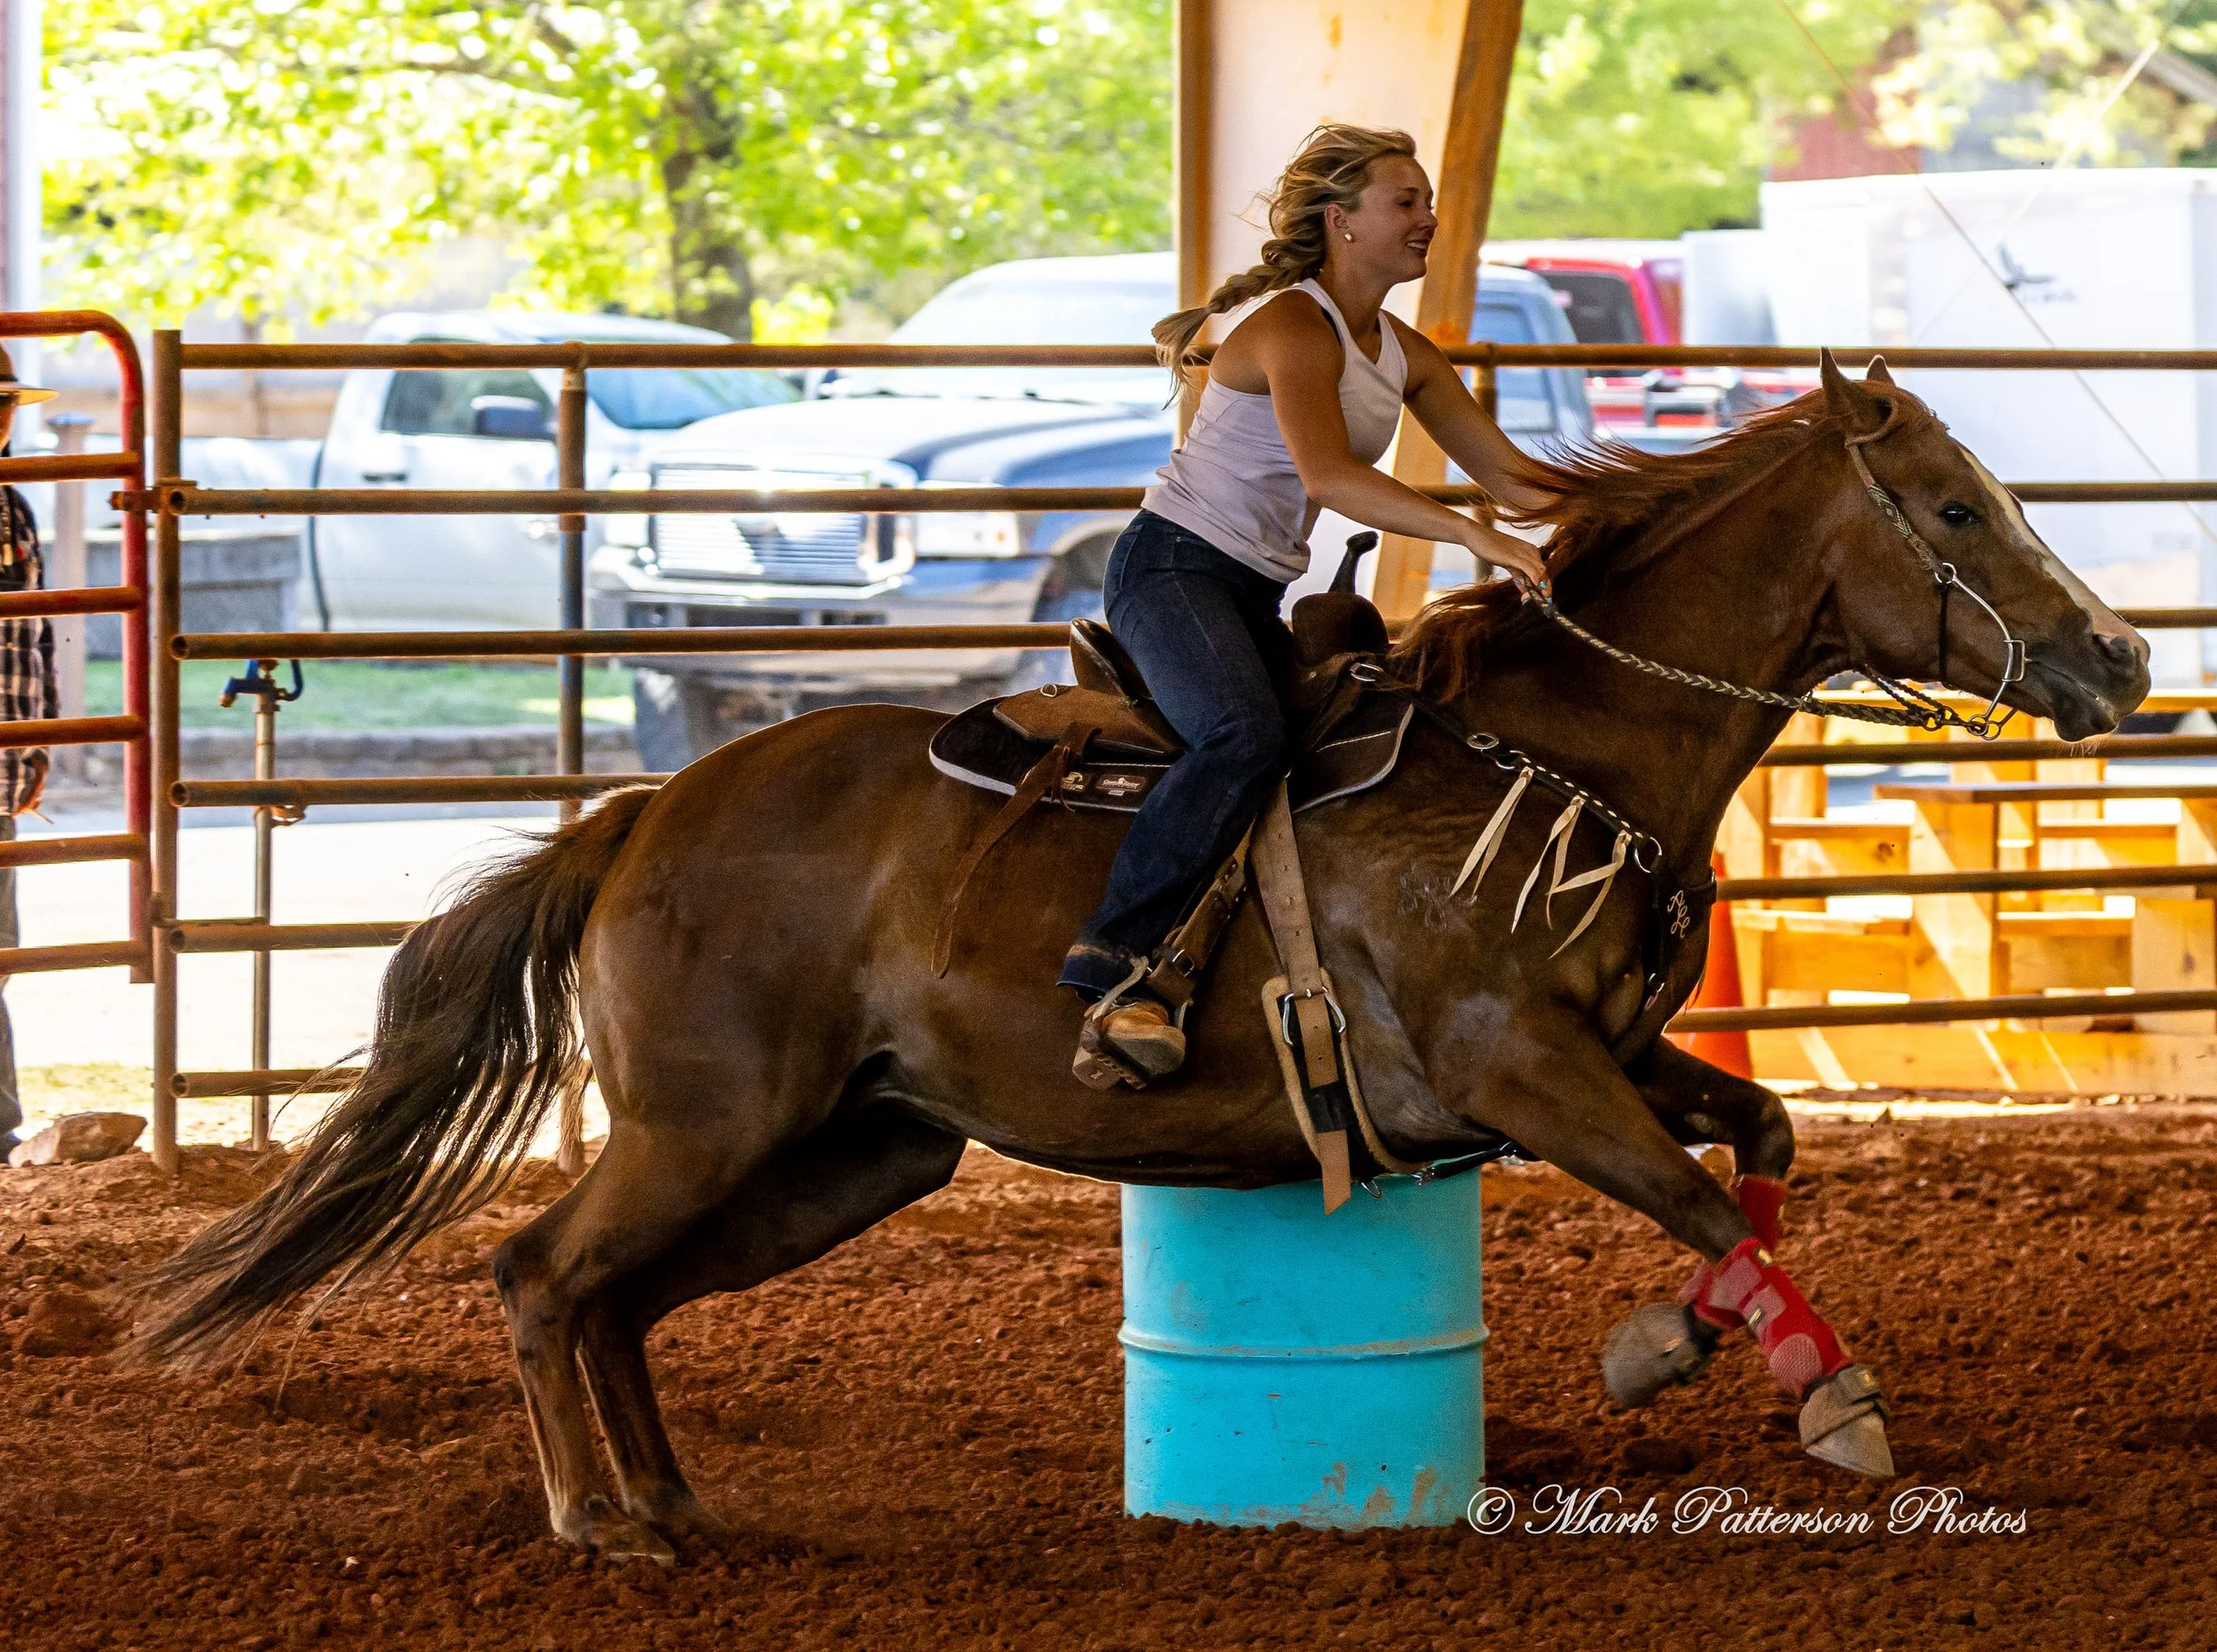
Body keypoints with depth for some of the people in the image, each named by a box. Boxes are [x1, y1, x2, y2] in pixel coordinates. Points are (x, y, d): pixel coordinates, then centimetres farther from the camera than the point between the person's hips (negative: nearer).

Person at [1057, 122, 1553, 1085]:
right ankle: (1112, 964, -35)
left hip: (1257, 598, 10)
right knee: (1247, 737, -32)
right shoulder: (1293, 326, -15)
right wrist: (1474, 536, -37)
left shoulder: (1404, 355, 13)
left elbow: (1508, 478, 15)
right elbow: (1328, 476, -31)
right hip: (1171, 567, -10)